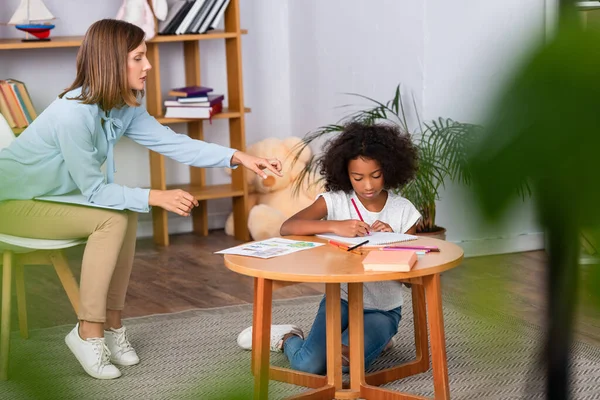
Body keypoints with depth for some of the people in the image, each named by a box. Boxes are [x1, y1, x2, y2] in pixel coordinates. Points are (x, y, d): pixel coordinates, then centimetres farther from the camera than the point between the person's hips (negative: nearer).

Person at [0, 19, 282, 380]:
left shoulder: (125, 108, -4)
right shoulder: (74, 113, -30)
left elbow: (172, 142, -7)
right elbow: (93, 190, -24)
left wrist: (237, 157, -15)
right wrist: (156, 197, -28)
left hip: (50, 198, 9)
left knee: (126, 215, -7)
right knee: (111, 219, -21)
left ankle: (111, 324, 1)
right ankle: (88, 331, -13)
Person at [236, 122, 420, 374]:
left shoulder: (403, 211, -5)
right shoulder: (335, 201, -8)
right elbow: (287, 228, -22)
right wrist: (335, 226, -35)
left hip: (383, 309, 0)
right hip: (340, 299, 0)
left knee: (345, 362, -28)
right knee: (307, 364, -24)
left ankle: (374, 339, 6)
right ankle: (287, 338, 11)